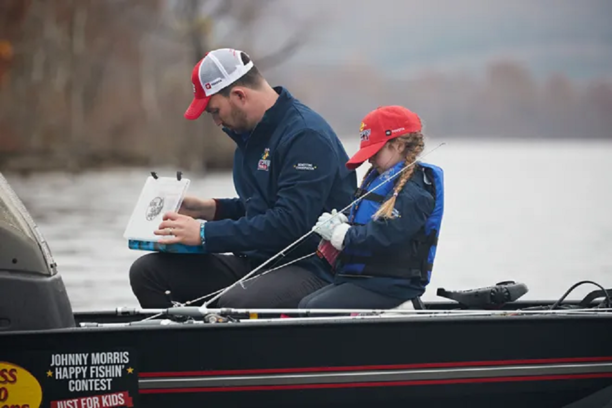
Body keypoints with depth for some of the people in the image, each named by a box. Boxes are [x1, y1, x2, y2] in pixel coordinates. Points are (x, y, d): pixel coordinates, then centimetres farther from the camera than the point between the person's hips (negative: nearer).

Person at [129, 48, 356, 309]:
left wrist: (205, 234, -19)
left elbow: (290, 223, -24)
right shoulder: (252, 133, 14)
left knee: (234, 304, -40)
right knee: (147, 271, -3)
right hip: (256, 261, 10)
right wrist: (211, 209, 10)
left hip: (311, 269, -10)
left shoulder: (306, 136, -16)